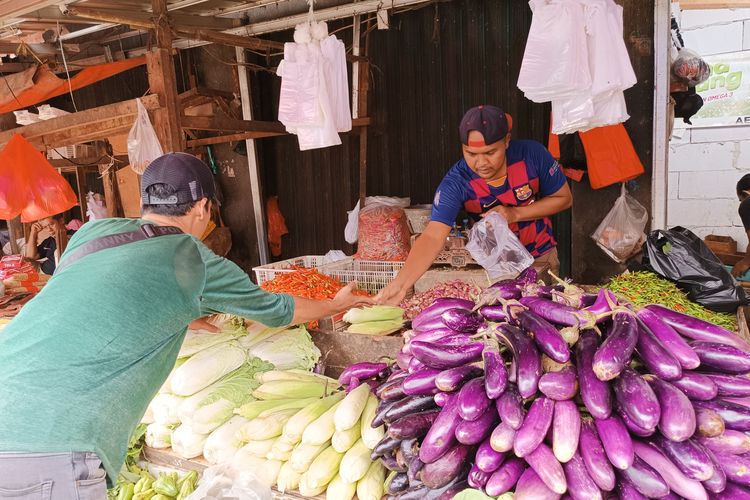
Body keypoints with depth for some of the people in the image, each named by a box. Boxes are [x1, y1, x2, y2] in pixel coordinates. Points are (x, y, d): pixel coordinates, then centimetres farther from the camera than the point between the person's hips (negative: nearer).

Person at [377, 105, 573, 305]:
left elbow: (564, 198, -9)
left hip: (541, 258, 1)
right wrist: (400, 285, -55)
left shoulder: (532, 154, -24)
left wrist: (515, 214, -25)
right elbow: (432, 237, -40)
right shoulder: (456, 182, -29)